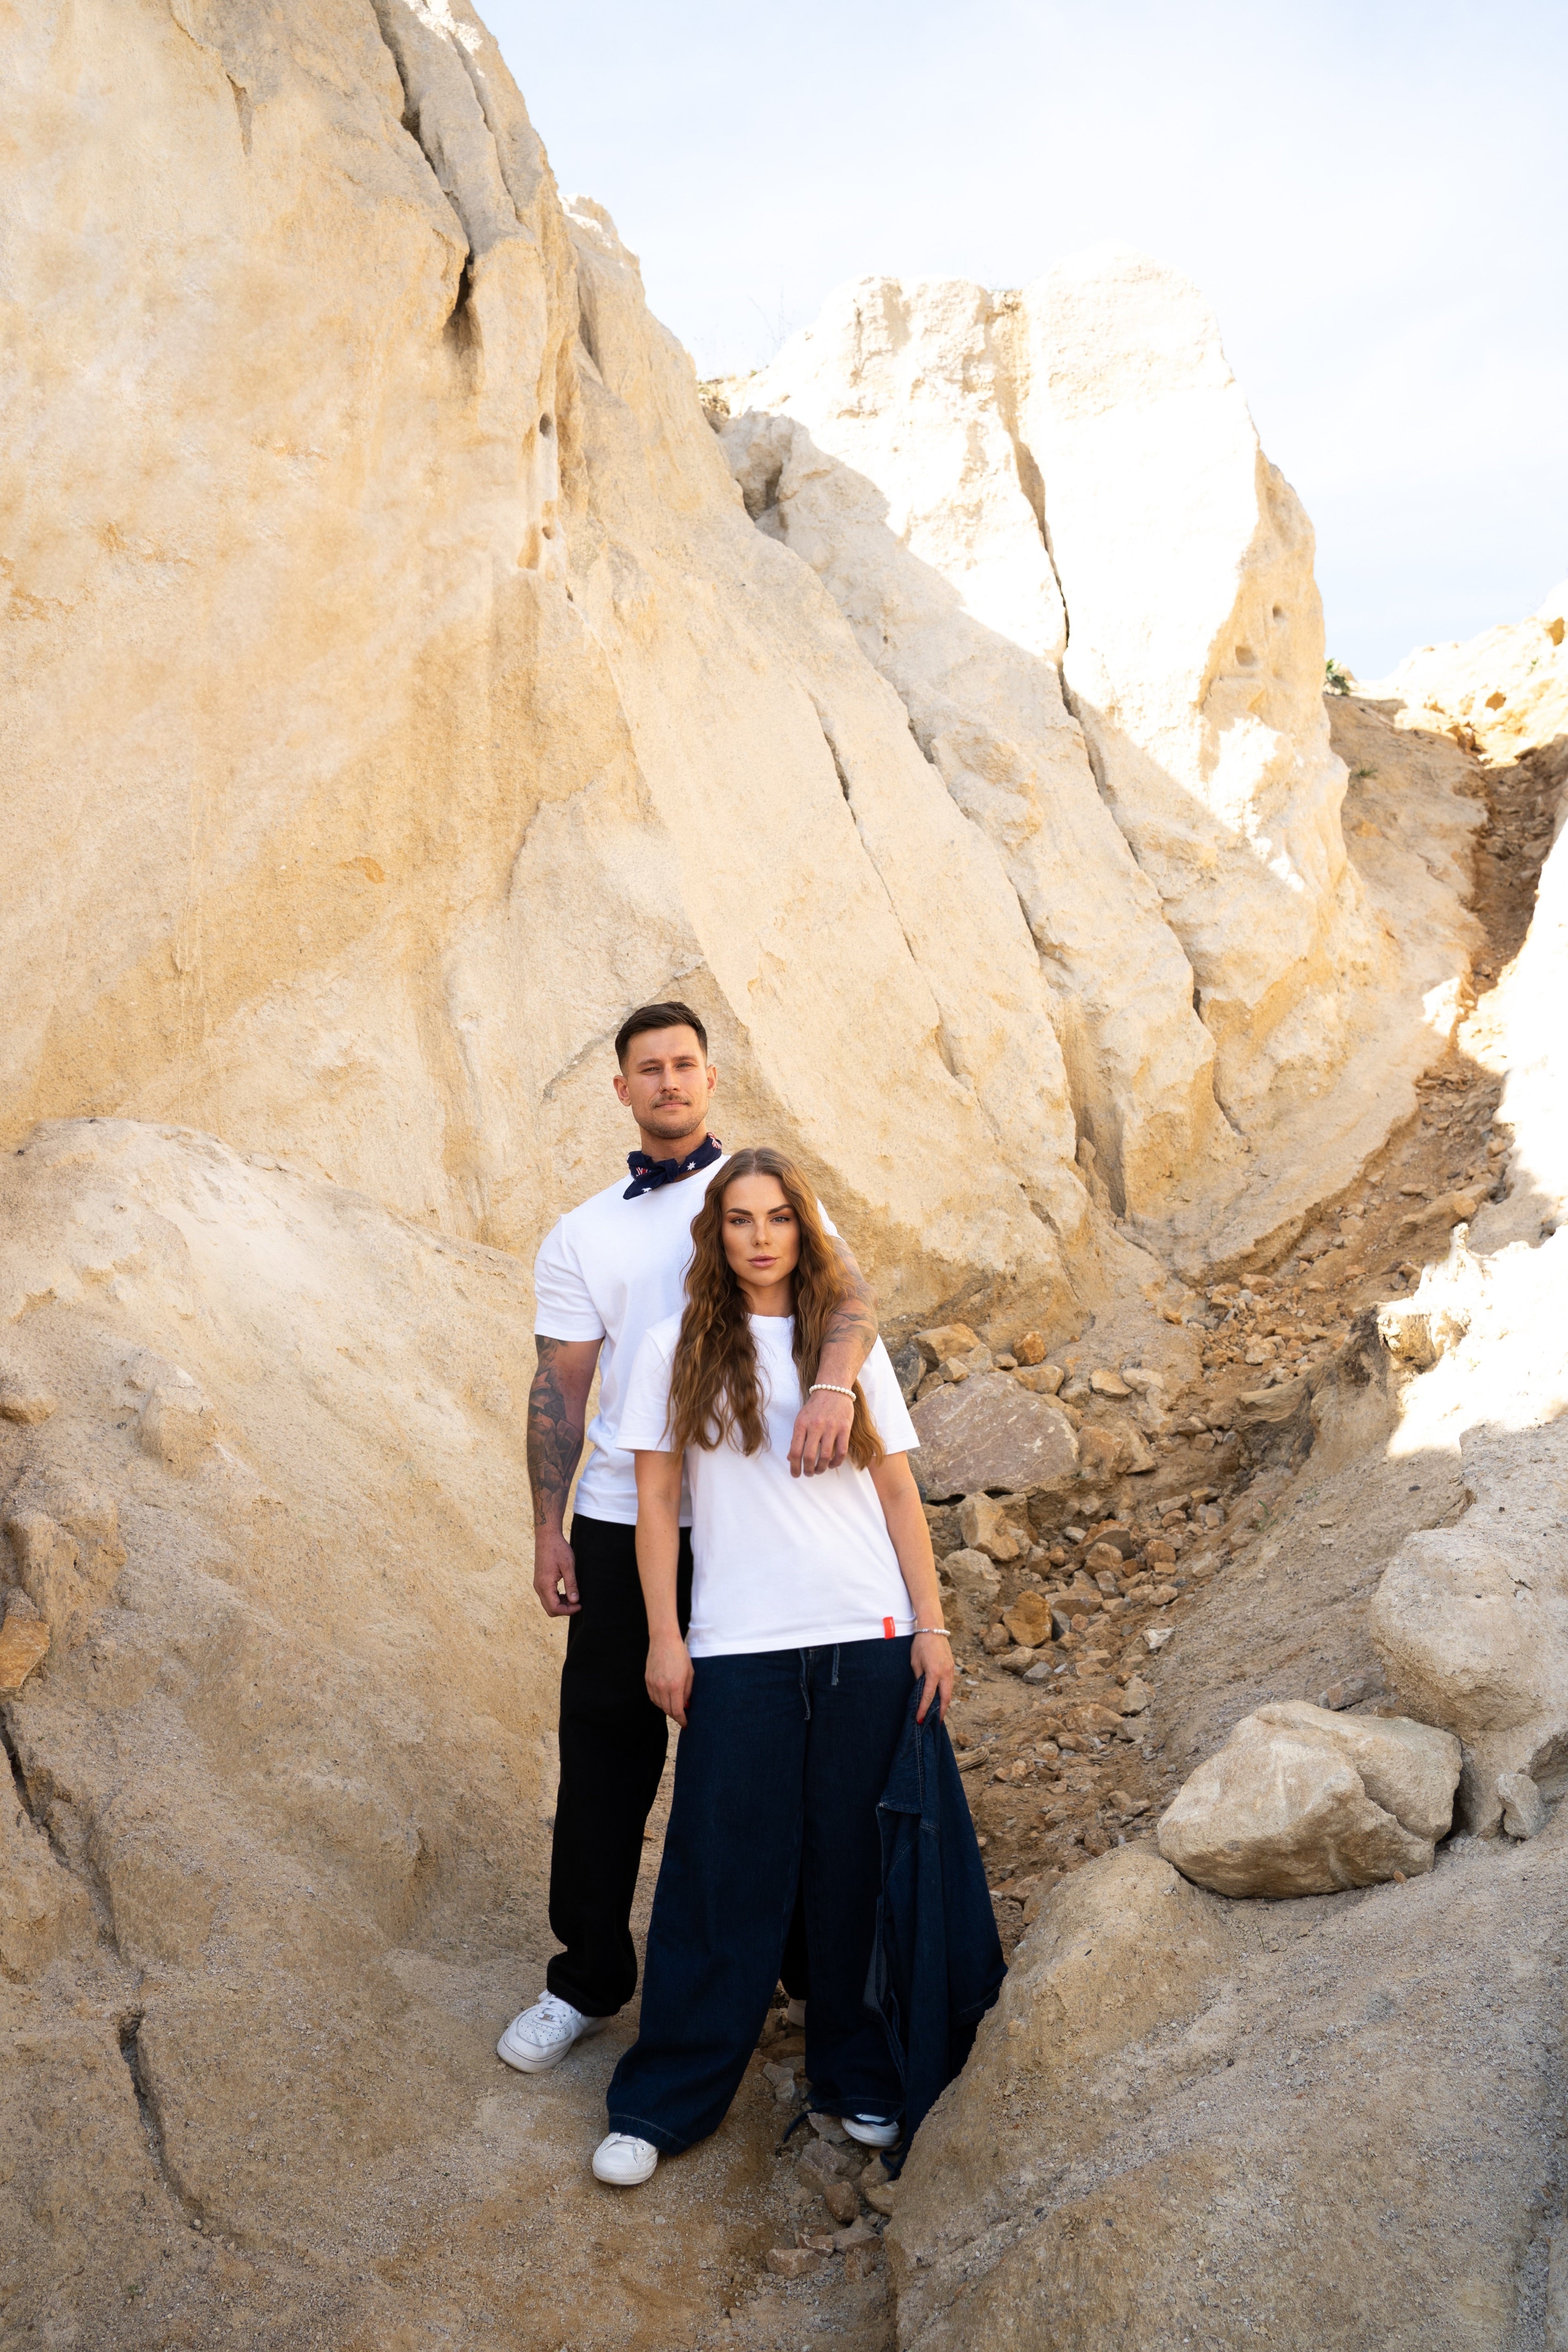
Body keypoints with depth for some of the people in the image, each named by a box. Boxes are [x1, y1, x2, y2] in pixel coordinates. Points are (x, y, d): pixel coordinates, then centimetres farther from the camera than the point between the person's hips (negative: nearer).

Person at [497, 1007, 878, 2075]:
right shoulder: (582, 1234, 6)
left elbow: (848, 1286, -17)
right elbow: (561, 1389, 6)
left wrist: (833, 1384, -36)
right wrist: (548, 1527, 1)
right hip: (622, 1527, 1)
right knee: (605, 1753, 7)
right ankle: (588, 1981, 23)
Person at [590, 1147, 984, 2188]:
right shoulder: (678, 1349, 3)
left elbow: (898, 1489, 9)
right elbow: (657, 1499, 3)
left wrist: (931, 1624, 3)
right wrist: (665, 1637, -2)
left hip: (868, 1640, 2)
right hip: (739, 1649, -2)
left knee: (855, 1867, 9)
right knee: (724, 1875, 3)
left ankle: (860, 2077, 27)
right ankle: (663, 2103, 17)